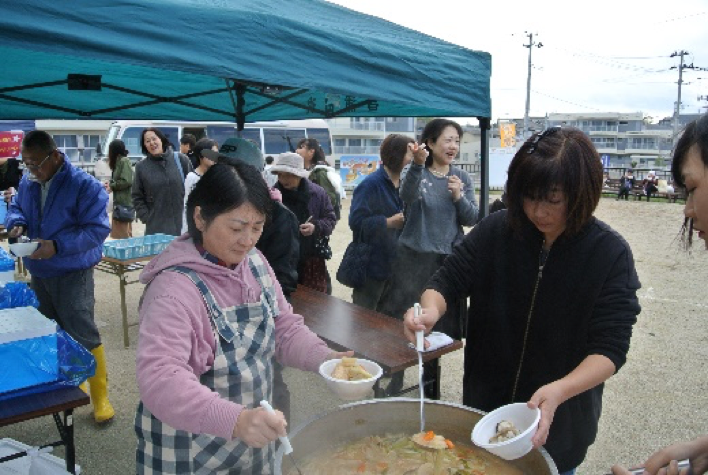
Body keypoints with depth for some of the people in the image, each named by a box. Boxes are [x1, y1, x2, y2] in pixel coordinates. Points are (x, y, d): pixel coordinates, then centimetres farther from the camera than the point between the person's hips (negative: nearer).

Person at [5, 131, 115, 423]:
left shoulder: (84, 185, -17)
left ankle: (100, 395, 3)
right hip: (38, 272, 7)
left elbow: (97, 229, -21)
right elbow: (15, 208, 19)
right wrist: (17, 223, -5)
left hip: (72, 274, -7)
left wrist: (58, 245, -30)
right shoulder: (27, 182, 4)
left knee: (82, 335, -8)